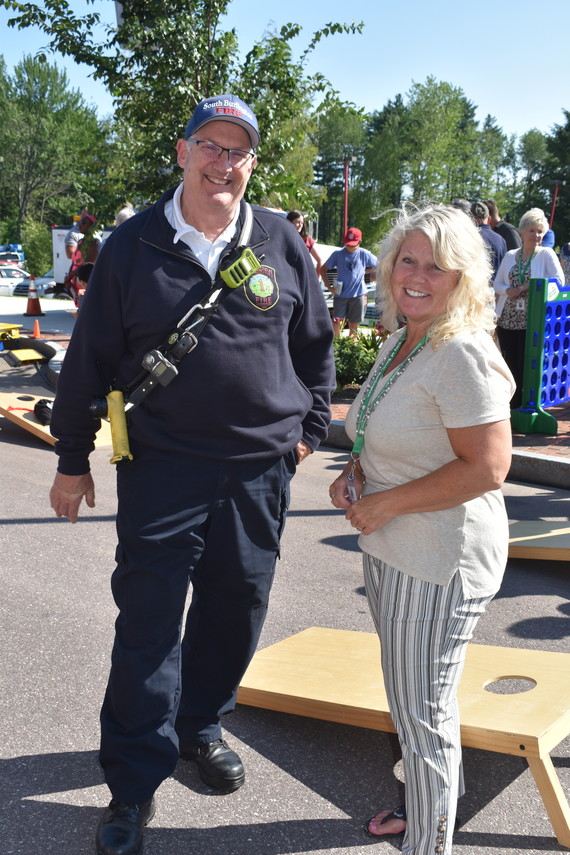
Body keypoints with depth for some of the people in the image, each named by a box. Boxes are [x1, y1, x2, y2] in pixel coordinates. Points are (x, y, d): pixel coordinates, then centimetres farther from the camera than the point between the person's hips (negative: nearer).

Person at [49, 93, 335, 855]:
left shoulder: (281, 242, 4)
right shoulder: (133, 246, -1)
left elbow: (316, 342, 14)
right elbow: (91, 357, 3)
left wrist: (310, 426, 11)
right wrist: (73, 458, 5)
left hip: (259, 466, 3)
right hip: (161, 466, -2)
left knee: (236, 608, 13)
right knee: (148, 620, 0)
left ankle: (199, 725, 38)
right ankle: (134, 784, 14)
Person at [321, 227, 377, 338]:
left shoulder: (364, 254, 1)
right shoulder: (338, 254, -1)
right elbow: (323, 269, 3)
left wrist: (364, 271, 1)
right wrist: (329, 287, -4)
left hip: (358, 294, 1)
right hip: (340, 294, -1)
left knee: (354, 324, 9)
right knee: (337, 322, -11)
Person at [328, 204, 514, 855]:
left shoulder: (463, 354, -22)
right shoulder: (397, 342, 7)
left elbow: (487, 467, -26)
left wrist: (386, 504, -19)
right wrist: (354, 473, 3)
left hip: (441, 558, -9)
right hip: (389, 550, 9)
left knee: (422, 712, 5)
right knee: (409, 698, 24)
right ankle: (426, 799, 46)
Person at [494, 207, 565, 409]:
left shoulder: (546, 254, 0)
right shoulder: (510, 256, 11)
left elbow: (558, 280, -11)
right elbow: (497, 283, 13)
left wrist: (528, 286, -14)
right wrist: (507, 290, -9)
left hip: (532, 321, -4)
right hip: (507, 320, 4)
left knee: (527, 367, 1)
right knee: (510, 366, 9)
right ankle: (513, 407, 20)